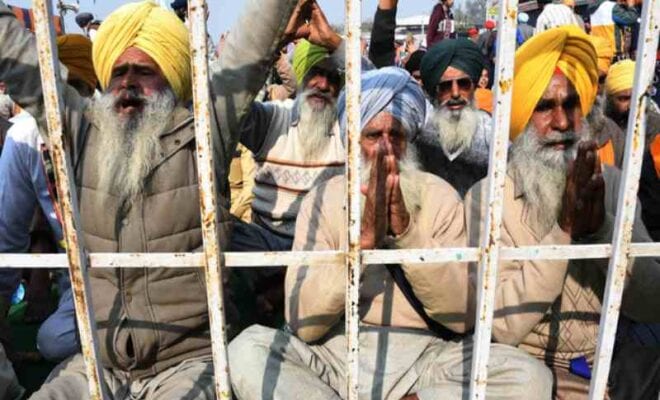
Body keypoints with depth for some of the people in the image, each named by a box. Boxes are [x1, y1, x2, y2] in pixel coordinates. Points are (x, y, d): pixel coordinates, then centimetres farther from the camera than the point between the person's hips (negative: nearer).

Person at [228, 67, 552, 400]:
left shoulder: (440, 196, 0)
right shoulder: (322, 200, -2)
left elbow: (462, 316, -9)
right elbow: (302, 323, -12)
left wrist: (406, 231, -21)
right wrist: (363, 238, -25)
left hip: (425, 356, 0)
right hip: (338, 354, 1)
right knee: (247, 350, -25)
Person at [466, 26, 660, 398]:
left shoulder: (610, 182, 1)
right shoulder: (486, 196, -11)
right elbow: (502, 325, -18)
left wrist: (600, 225, -20)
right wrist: (565, 229, -23)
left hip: (607, 368, 4)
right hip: (525, 369, -3)